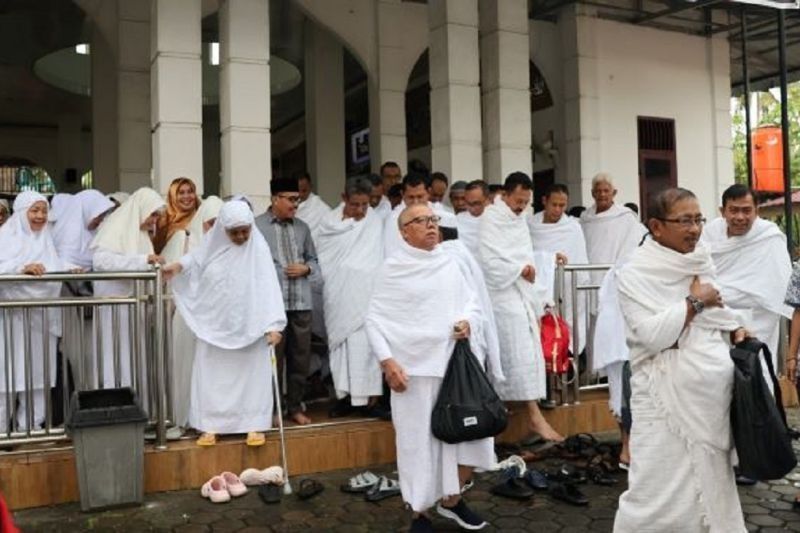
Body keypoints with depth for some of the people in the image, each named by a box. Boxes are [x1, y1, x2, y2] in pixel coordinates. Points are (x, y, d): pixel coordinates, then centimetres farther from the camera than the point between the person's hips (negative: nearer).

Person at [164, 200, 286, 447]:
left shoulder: (258, 247, -13)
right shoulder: (213, 244, -3)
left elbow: (268, 286, -19)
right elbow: (195, 261, 18)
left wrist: (273, 324, -27)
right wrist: (178, 267, -4)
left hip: (248, 325, -3)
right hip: (214, 323, 3)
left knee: (251, 373, 5)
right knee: (213, 374, 8)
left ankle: (253, 425, 15)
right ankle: (211, 426, 18)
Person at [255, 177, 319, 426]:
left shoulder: (302, 227, 13)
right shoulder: (258, 226, -3)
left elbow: (314, 260, 19)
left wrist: (306, 269, -3)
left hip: (301, 302, 5)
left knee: (301, 357, 9)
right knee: (273, 357, 3)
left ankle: (295, 407, 23)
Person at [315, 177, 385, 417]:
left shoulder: (374, 222, -1)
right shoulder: (329, 223, 3)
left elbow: (376, 261, -3)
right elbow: (321, 259, 5)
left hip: (364, 294, -2)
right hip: (338, 295, 2)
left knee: (365, 343, -6)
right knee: (340, 343, 5)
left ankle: (370, 397, -2)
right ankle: (345, 395, 13)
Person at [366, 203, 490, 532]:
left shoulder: (449, 265, 9)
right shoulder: (393, 269, -4)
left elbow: (472, 304, 17)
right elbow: (374, 320, -4)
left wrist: (468, 321, -6)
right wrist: (386, 361, -14)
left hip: (454, 365, 5)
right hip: (413, 369, -5)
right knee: (418, 442, 4)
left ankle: (451, 500, 31)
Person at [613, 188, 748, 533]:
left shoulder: (702, 261, 11)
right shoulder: (634, 273, -11)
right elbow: (653, 335, -22)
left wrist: (734, 329, 5)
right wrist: (695, 301, -13)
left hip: (714, 392, 7)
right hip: (668, 397, -7)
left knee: (714, 483, 16)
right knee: (660, 493, -4)